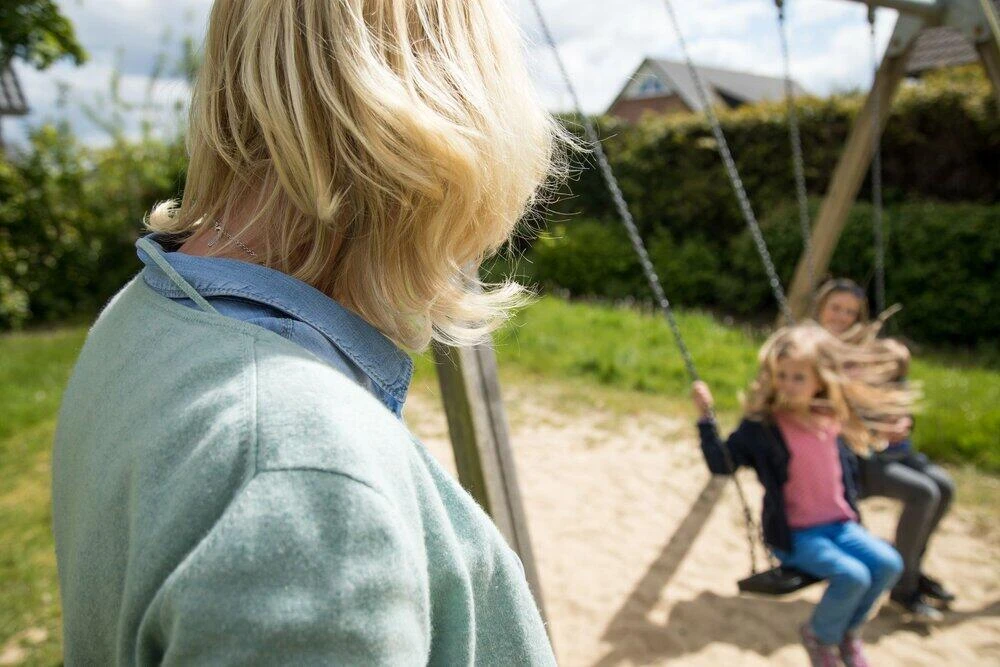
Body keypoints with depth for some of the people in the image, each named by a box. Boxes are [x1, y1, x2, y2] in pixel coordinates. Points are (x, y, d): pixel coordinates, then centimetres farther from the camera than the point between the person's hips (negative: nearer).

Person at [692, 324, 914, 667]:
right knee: (852, 576, -24)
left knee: (888, 564, -12)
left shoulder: (832, 420, 4)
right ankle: (819, 637, 9)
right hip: (794, 534, -6)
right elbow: (721, 463, -17)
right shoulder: (761, 426, -14)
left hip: (840, 524, 6)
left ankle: (848, 630, 16)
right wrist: (706, 416, -26)